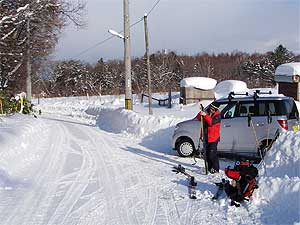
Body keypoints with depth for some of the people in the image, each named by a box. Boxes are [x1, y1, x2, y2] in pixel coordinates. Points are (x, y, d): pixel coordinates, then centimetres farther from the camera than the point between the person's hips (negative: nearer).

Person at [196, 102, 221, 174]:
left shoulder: (217, 115, -11)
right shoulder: (207, 113, 7)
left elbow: (211, 122, -26)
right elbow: (198, 118, 5)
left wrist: (205, 115, -33)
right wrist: (200, 114, -15)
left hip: (213, 138, -7)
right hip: (206, 137, 7)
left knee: (212, 154, -8)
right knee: (207, 154, 13)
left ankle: (215, 169, 1)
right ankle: (209, 167, 24)